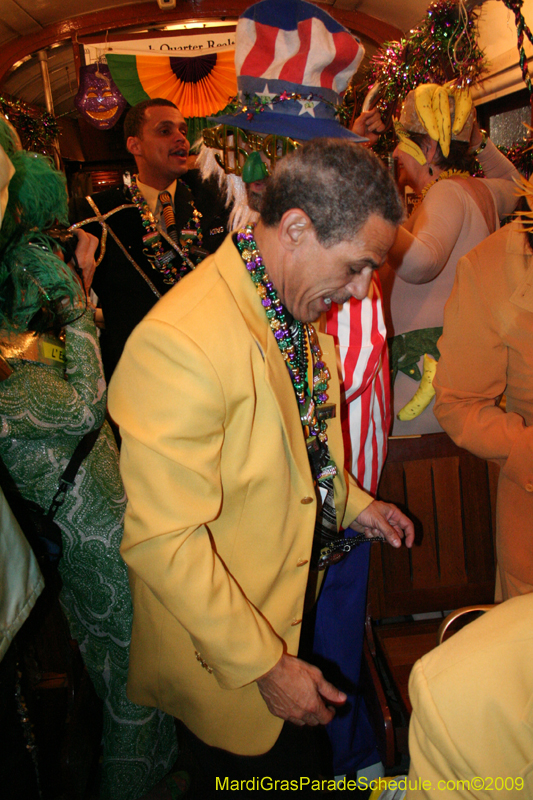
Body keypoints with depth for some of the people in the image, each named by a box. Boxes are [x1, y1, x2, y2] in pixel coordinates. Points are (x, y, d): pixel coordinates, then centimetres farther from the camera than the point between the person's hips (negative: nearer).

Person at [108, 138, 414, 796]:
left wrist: (350, 503, 6)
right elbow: (163, 542, -29)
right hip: (227, 656, -8)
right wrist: (265, 666, -22)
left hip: (294, 606, 8)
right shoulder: (179, 344, -33)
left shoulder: (296, 305, -2)